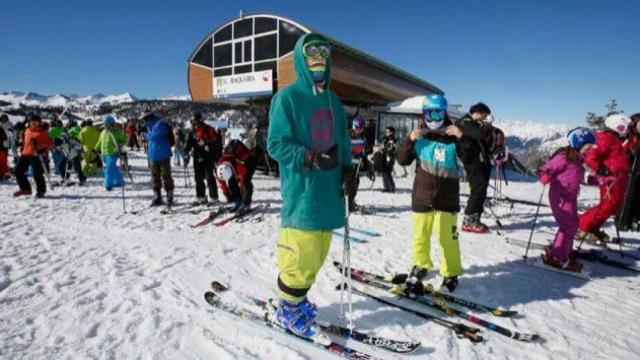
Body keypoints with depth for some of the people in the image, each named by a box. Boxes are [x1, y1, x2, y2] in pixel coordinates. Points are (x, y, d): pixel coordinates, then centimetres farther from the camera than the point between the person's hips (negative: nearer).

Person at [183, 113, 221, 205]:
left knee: (210, 178, -5)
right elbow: (188, 145, 12)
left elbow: (218, 143, -6)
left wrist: (217, 156, -10)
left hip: (209, 157, -6)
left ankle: (213, 198, 3)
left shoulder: (209, 130, -7)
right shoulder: (192, 133, 9)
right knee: (198, 178, 9)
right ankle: (201, 198, 19)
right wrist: (186, 155, 1)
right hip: (198, 159, 6)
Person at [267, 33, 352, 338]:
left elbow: (343, 140, 22)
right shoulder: (287, 97, -5)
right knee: (303, 255, -5)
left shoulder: (333, 100, 16)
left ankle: (296, 296, 33)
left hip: (329, 192, 7)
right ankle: (287, 309, 18)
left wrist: (347, 169, 6)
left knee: (318, 253, 12)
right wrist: (311, 158, -22)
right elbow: (276, 143, -10)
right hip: (302, 192, -6)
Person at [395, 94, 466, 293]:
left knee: (447, 238, 5)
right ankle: (419, 267, 29)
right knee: (420, 236, 10)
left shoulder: (453, 137, -3)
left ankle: (451, 274, 23)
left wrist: (462, 137, -23)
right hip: (422, 196, 2)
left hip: (447, 198, -2)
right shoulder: (419, 137, 3)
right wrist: (409, 140, -13)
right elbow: (402, 160, 3)